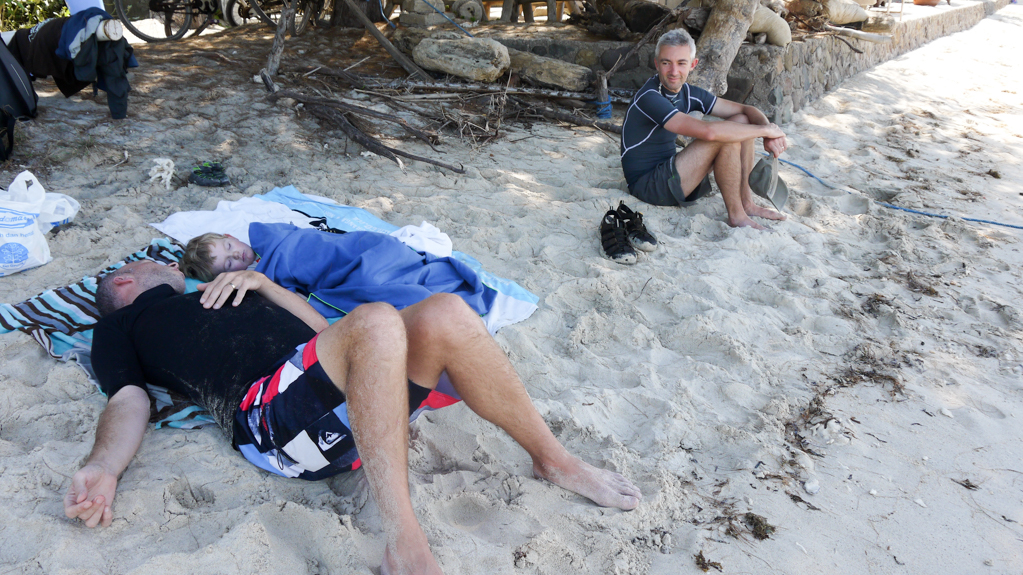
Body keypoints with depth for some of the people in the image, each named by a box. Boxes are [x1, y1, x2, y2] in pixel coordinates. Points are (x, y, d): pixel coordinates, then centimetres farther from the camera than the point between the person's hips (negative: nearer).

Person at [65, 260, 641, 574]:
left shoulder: (217, 297, 40)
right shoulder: (122, 327, 26)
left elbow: (321, 327, 31)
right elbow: (130, 401, 8)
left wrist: (262, 282, 17)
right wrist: (102, 468, -13)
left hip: (342, 391, 6)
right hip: (273, 413, -6)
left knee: (443, 316, -18)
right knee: (376, 320, -32)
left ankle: (555, 460, -6)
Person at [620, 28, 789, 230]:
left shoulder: (688, 93, 5)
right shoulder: (649, 98, -22)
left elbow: (747, 110, 7)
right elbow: (708, 131, -34)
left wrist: (770, 133, -15)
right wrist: (765, 130, -23)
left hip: (670, 173, 9)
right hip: (648, 185, -9)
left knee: (742, 122, 2)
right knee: (726, 138, -23)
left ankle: (746, 203, 1)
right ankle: (736, 215, -12)